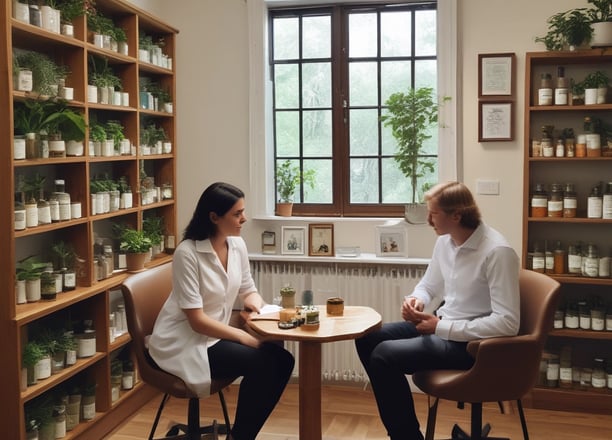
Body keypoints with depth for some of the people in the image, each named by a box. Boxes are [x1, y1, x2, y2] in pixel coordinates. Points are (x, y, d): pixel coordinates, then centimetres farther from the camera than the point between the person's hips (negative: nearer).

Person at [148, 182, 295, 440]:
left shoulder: (237, 244, -1)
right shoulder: (187, 253, -22)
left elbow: (248, 291, 11)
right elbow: (197, 320, -23)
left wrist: (254, 302, -13)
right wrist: (247, 338, -22)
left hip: (216, 335, 7)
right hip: (183, 342, -7)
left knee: (281, 360, -11)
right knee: (260, 363, -24)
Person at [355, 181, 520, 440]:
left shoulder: (497, 252, -22)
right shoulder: (445, 241, 2)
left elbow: (507, 323, -26)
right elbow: (429, 285, 18)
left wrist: (442, 327, -24)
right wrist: (416, 300, -8)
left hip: (472, 341, -9)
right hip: (442, 325, 9)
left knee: (383, 356, -21)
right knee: (367, 338, 3)